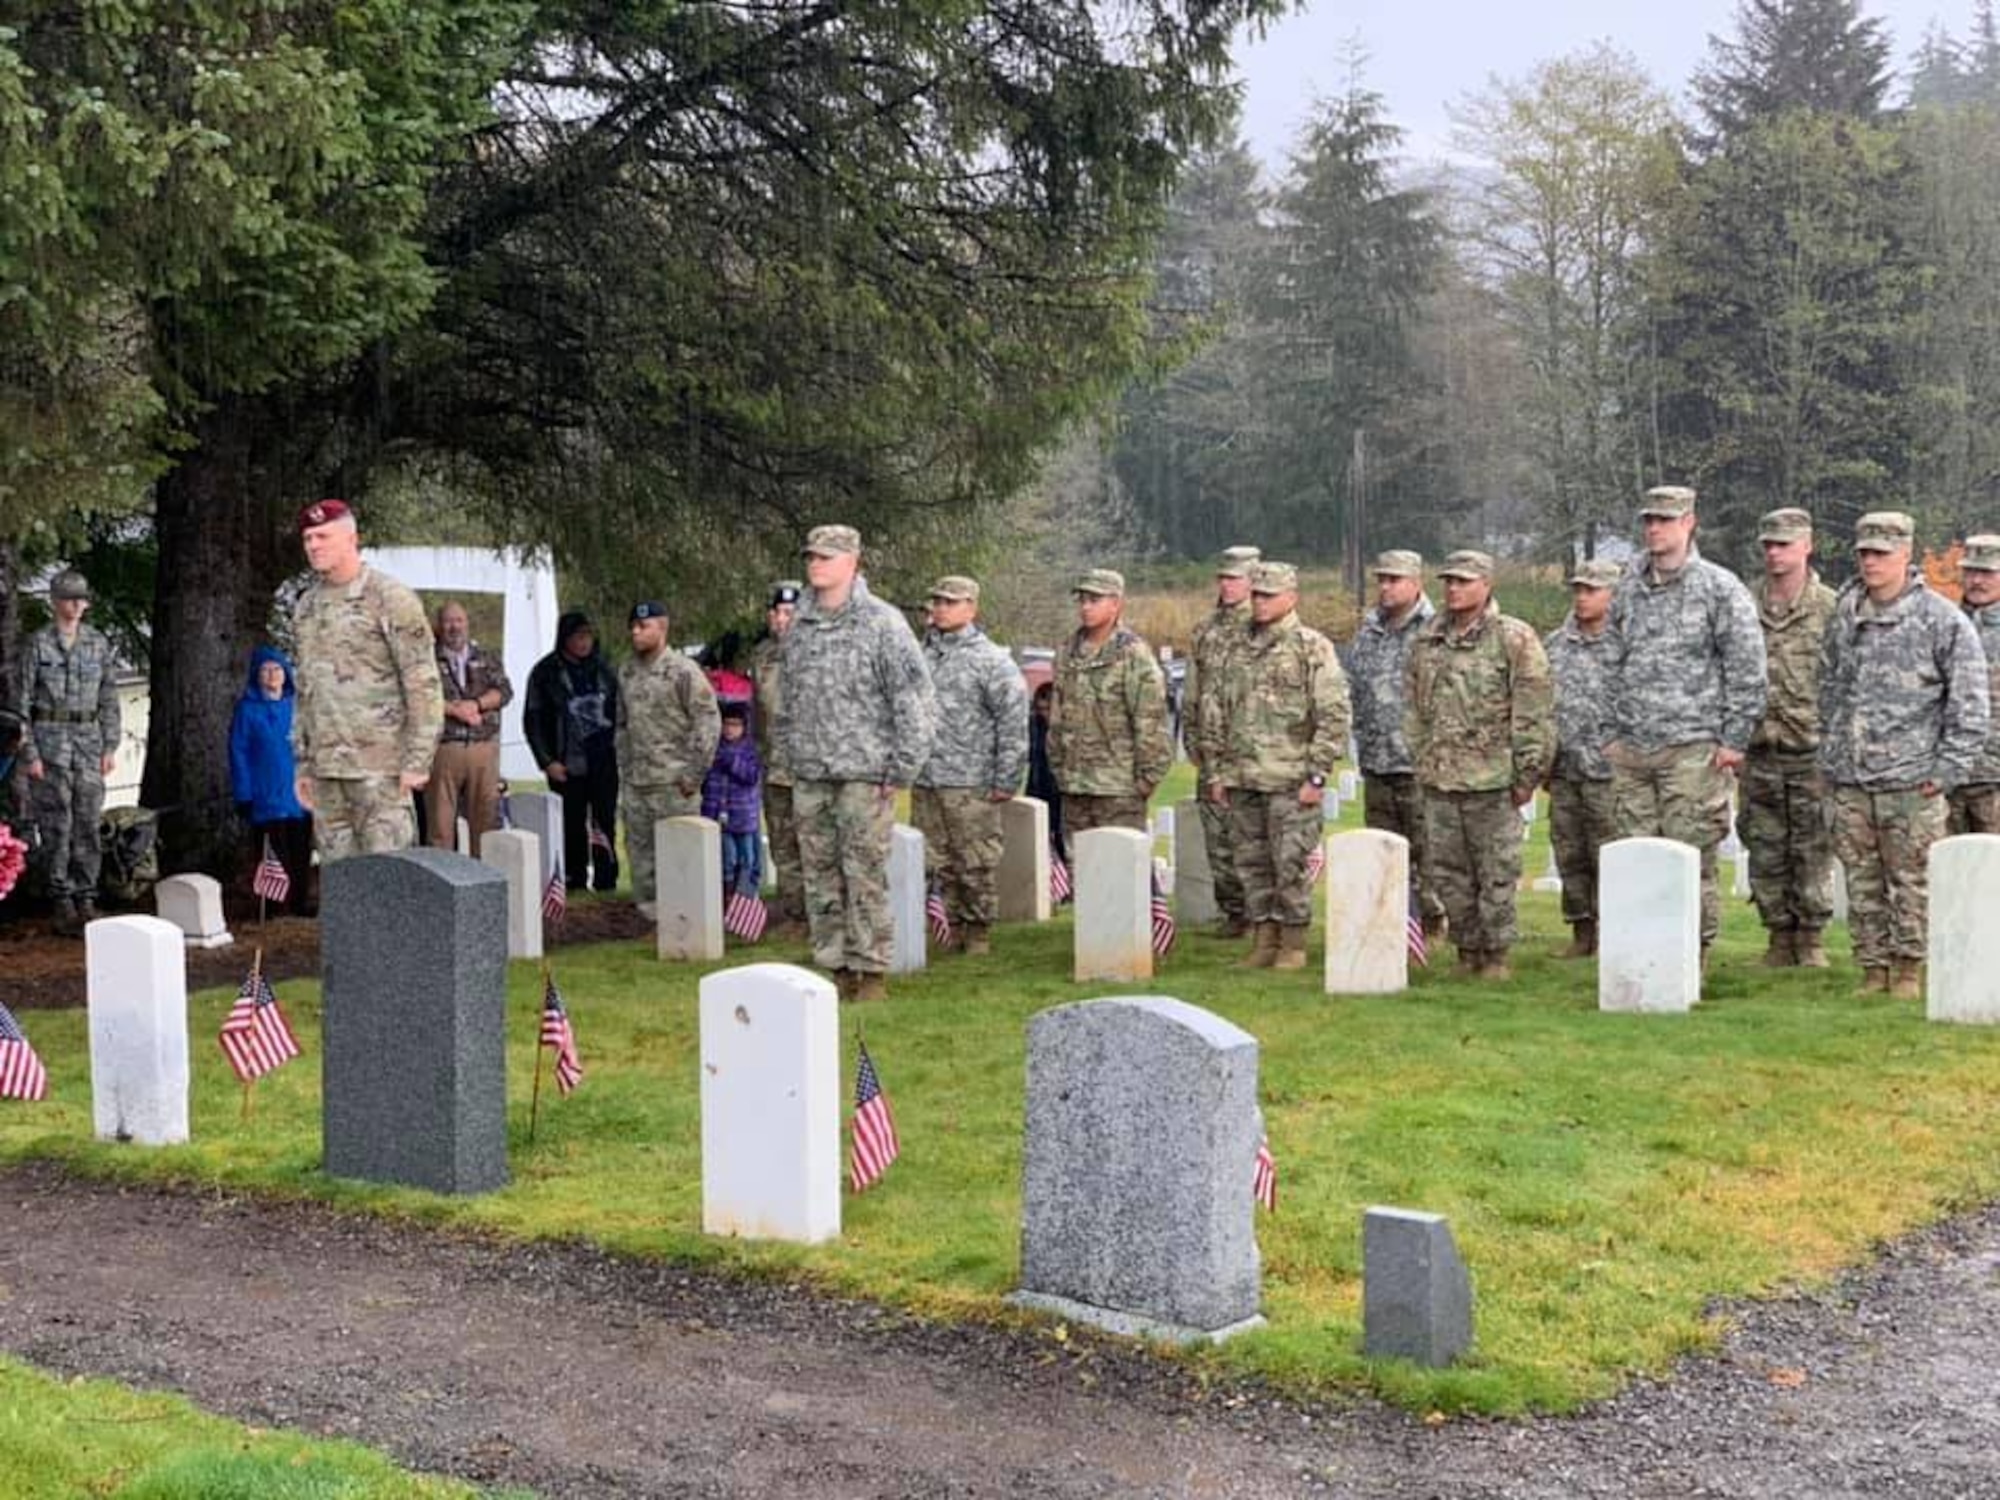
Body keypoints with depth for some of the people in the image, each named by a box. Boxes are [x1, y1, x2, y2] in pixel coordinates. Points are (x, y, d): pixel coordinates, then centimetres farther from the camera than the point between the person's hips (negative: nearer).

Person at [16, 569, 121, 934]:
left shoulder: (98, 642, 8)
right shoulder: (38, 643, -2)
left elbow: (109, 698, 12)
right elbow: (23, 700, -3)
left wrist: (110, 746, 5)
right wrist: (29, 752, -9)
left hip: (89, 739, 3)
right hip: (50, 738, -3)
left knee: (88, 822, 3)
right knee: (56, 825, -2)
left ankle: (87, 901, 9)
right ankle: (63, 905, 2)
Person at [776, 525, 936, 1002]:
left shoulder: (882, 623, -6)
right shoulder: (799, 628, 12)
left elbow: (916, 702, -8)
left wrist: (899, 771, -10)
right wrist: (791, 757, 13)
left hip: (863, 777, -6)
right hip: (809, 781, 6)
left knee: (865, 877, -4)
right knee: (820, 877, 9)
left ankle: (871, 972, 4)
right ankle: (837, 967, 17)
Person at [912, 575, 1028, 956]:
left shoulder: (991, 661, -5)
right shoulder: (921, 657, 12)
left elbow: (1014, 722, -7)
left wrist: (1006, 780, -11)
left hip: (970, 785, -5)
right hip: (925, 783, 5)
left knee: (976, 866, 0)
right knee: (935, 863, 9)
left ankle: (980, 932, 10)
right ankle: (956, 927, 19)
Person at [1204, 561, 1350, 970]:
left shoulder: (1313, 649, -4)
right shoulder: (1237, 651, 13)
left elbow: (1334, 716, -8)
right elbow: (1216, 715, 18)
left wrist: (1317, 776, -12)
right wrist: (1217, 773, 12)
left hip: (1290, 782, -6)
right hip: (1243, 781, 6)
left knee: (1291, 865, -3)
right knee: (1251, 864, 9)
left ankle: (1293, 945, 6)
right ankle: (1265, 939, 18)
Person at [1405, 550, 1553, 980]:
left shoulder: (1515, 639, -4)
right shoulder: (1426, 641, 12)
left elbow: (1534, 714, -6)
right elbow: (1413, 709, 19)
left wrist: (1527, 775, -8)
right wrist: (1420, 763, 15)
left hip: (1491, 781, -5)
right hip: (1438, 781, 5)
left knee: (1497, 872, 0)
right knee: (1448, 872, 9)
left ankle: (1496, 955, 10)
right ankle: (1467, 949, 20)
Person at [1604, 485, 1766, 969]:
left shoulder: (1719, 588, -2)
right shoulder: (1629, 590, 14)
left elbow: (1747, 669, -3)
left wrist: (1734, 740, -7)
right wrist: (1614, 733, 15)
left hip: (1691, 748, -5)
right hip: (1631, 749, 5)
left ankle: (1694, 958, 3)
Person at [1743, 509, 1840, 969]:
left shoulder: (1831, 608, -1)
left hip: (1811, 751, -3)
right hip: (1759, 750, 3)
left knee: (1814, 849, 1)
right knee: (1765, 851, 7)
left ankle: (1812, 939, 10)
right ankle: (1779, 936, 17)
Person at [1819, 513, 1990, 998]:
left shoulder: (1943, 620, -4)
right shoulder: (1844, 615, 11)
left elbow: (1970, 704, -3)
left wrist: (1946, 770, -7)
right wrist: (1830, 757, 15)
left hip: (1911, 781, -4)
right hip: (1849, 781, 4)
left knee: (1912, 880, 0)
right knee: (1861, 880, 7)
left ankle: (1908, 969, 11)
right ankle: (1872, 968, 15)